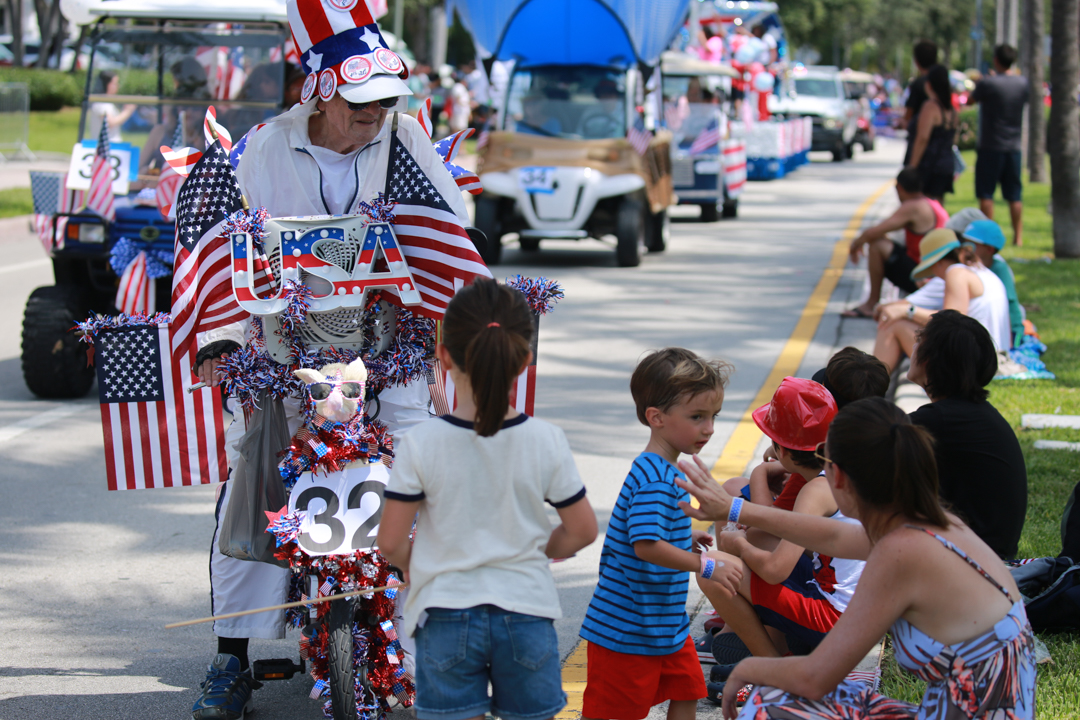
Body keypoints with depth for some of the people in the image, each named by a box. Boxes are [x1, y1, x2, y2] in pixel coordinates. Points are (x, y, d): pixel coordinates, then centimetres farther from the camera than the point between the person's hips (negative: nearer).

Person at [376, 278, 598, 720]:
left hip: (447, 613, -1)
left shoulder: (420, 444, -13)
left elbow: (390, 542, -9)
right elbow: (582, 530, 2)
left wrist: (411, 564, 14)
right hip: (526, 611, 1)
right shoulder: (547, 442, -8)